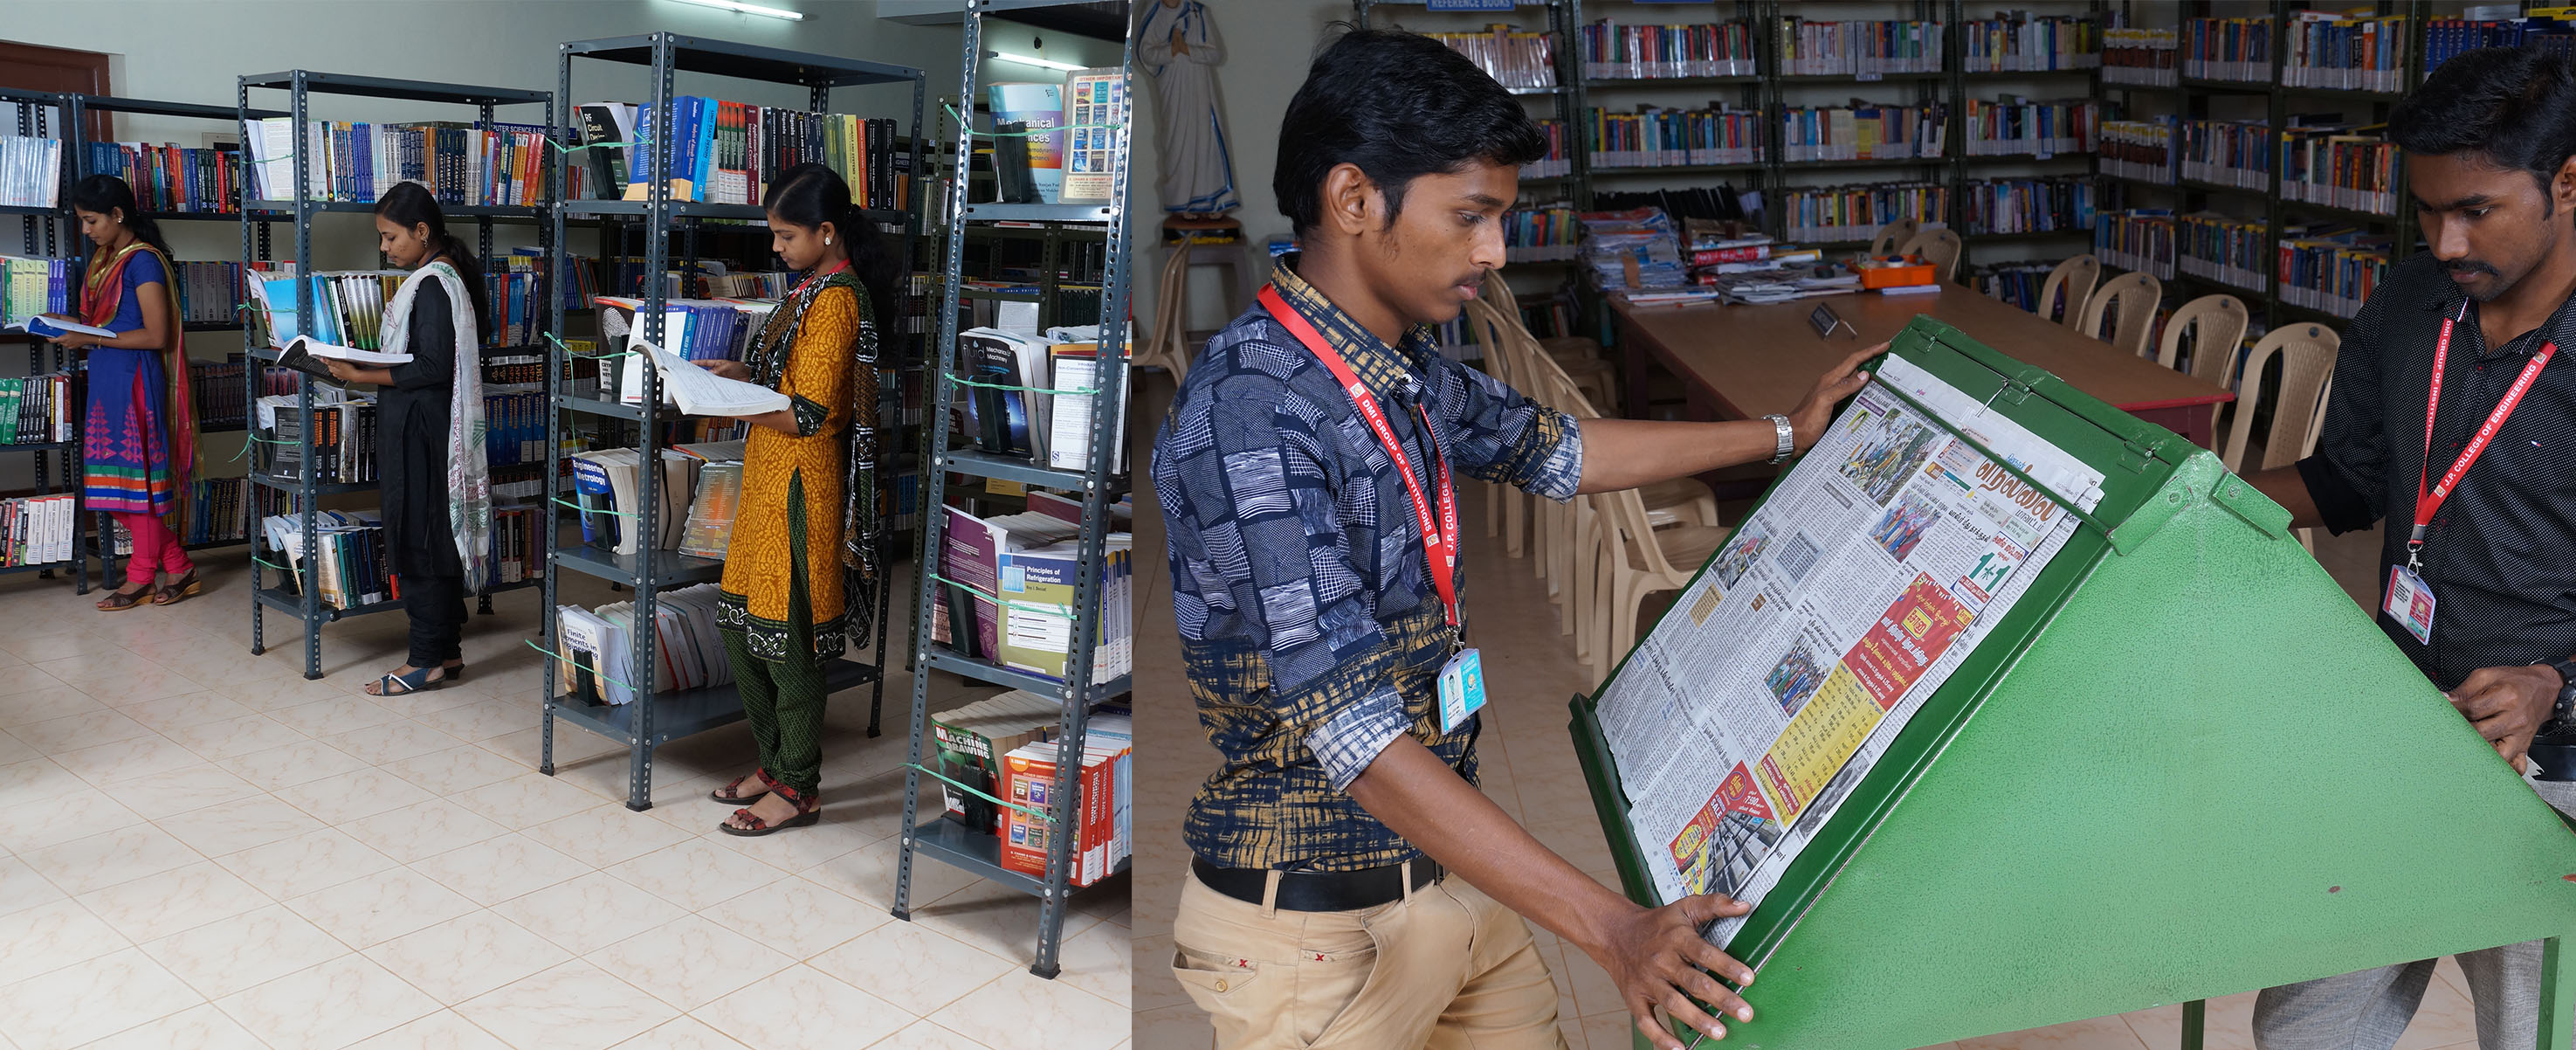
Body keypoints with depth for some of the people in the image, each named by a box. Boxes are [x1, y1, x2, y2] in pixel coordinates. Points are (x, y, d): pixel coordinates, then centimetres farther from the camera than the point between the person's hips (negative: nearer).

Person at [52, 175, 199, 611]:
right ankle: (177, 566, 14)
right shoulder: (105, 259, 14)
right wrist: (73, 327, 3)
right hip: (107, 379, 9)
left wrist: (92, 340, -17)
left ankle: (141, 577, 10)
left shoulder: (143, 261, -12)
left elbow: (156, 335, -17)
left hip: (135, 381, -9)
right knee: (117, 477, 8)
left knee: (136, 474, -1)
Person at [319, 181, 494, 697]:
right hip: (419, 426, 10)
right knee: (436, 538, 13)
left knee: (418, 540, -5)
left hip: (421, 427, -10)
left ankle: (427, 661, 1)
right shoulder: (441, 275, 14)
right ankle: (447, 649, 20)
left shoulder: (432, 284, -16)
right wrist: (364, 365, 10)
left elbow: (432, 369, -21)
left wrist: (362, 376, -20)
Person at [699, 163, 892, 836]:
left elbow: (806, 414, -22)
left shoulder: (836, 301, -18)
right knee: (741, 628, 15)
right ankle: (777, 763, 28)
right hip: (772, 480, 10)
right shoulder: (818, 289, 13)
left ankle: (797, 791, 11)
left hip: (800, 488, -10)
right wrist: (739, 372, 7)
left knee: (788, 635, -1)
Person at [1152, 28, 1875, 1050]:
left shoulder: (1406, 372, 3)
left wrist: (1783, 432, 27)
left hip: (1452, 877, 8)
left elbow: (1558, 452, 22)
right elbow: (1357, 741, -31)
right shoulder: (1250, 411, -26)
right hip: (1316, 922, -8)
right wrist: (1612, 927, -32)